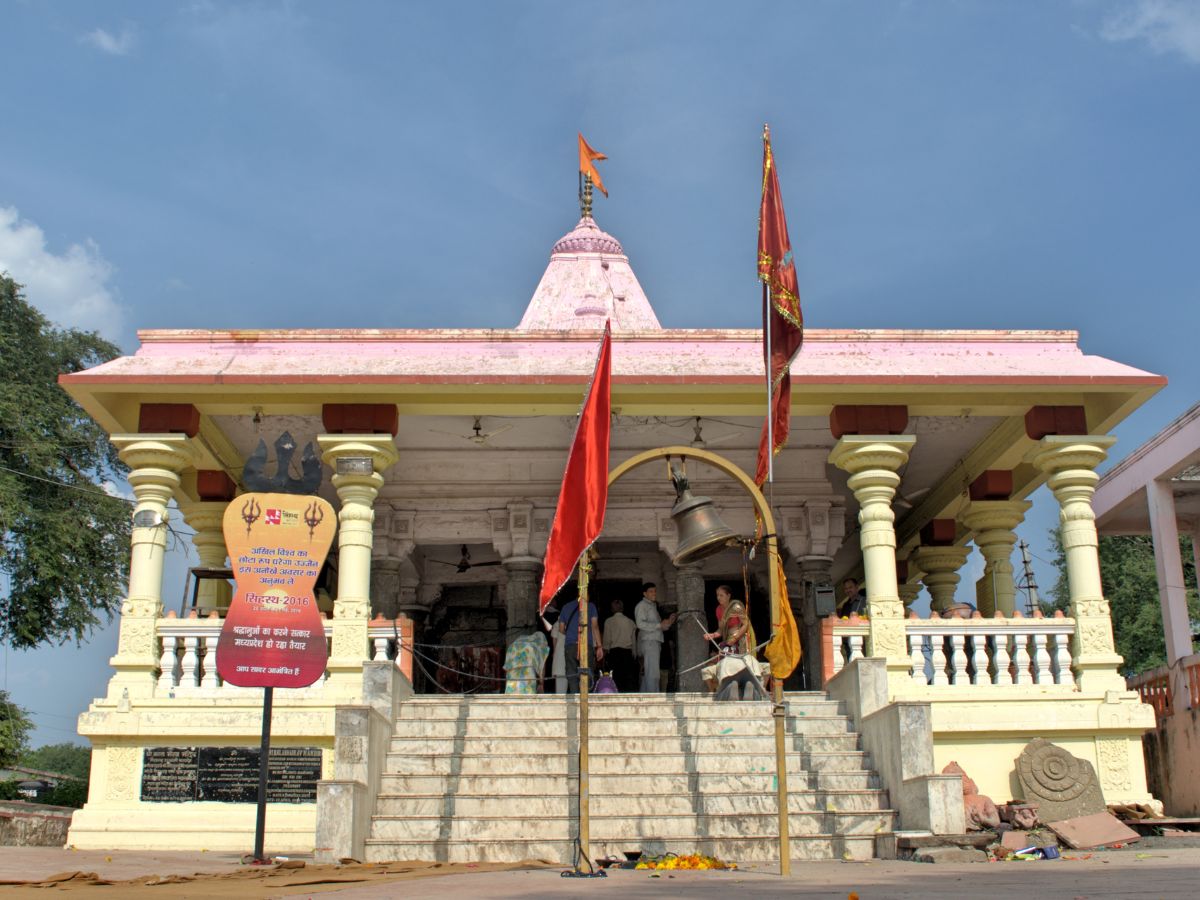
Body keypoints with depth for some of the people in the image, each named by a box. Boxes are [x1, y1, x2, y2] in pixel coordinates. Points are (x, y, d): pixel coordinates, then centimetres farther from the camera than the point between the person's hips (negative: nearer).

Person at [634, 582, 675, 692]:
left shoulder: (653, 606, 26)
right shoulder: (642, 606, -2)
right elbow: (641, 623, -17)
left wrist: (668, 622, 8)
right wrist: (659, 625, -17)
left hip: (655, 642, 9)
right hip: (648, 641, -9)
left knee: (647, 674, 8)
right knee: (653, 674, -15)